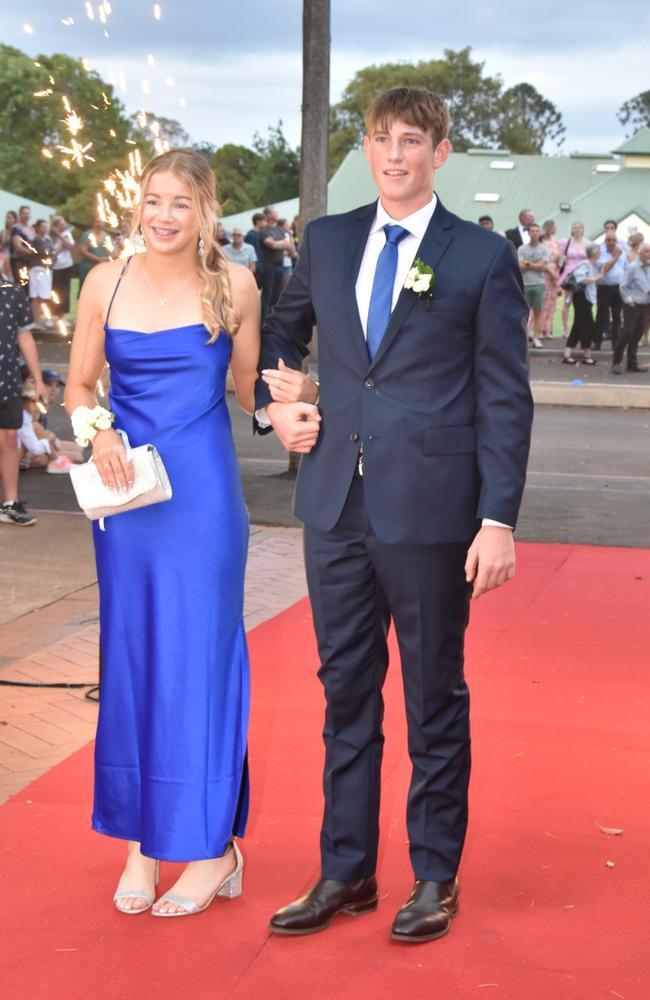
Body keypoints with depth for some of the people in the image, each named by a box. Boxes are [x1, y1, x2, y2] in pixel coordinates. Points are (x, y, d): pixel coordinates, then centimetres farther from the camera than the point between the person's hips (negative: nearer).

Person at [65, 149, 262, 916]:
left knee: (200, 656, 0)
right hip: (126, 489, 3)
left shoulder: (233, 286, -1)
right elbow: (79, 386, 9)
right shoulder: (106, 283, 3)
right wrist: (98, 433, -10)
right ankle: (140, 839, 20)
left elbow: (251, 389, 6)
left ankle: (211, 846, 11)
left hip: (203, 493, -2)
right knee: (131, 657, 8)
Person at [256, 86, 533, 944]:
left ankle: (435, 878, 21)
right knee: (347, 691, 11)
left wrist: (499, 520, -11)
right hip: (337, 505, 4)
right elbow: (281, 330, 26)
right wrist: (272, 403, 6)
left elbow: (505, 399, -5)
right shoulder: (326, 241, 10)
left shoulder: (483, 258, -2)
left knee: (434, 696, 7)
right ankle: (346, 872, 23)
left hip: (431, 511, -4)